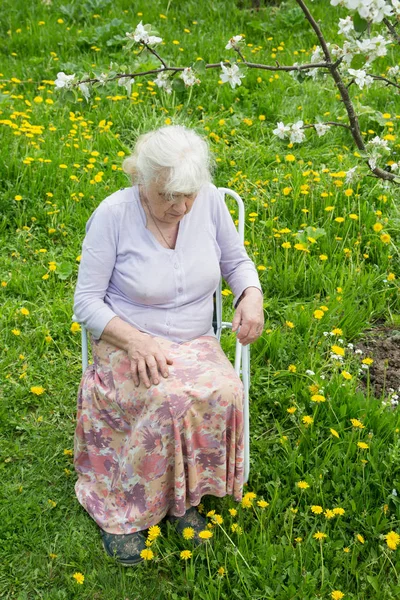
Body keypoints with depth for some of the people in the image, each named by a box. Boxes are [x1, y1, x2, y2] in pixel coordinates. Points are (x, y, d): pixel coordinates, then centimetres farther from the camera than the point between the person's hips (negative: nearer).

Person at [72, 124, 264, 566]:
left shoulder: (209, 201, -5)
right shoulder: (113, 214, -15)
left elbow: (236, 262, 11)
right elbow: (86, 301, -10)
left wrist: (252, 294, -11)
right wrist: (135, 339, -25)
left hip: (196, 344, 4)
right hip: (128, 345, -3)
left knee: (224, 393, -29)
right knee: (171, 398, -34)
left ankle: (185, 495, -4)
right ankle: (123, 507, -10)